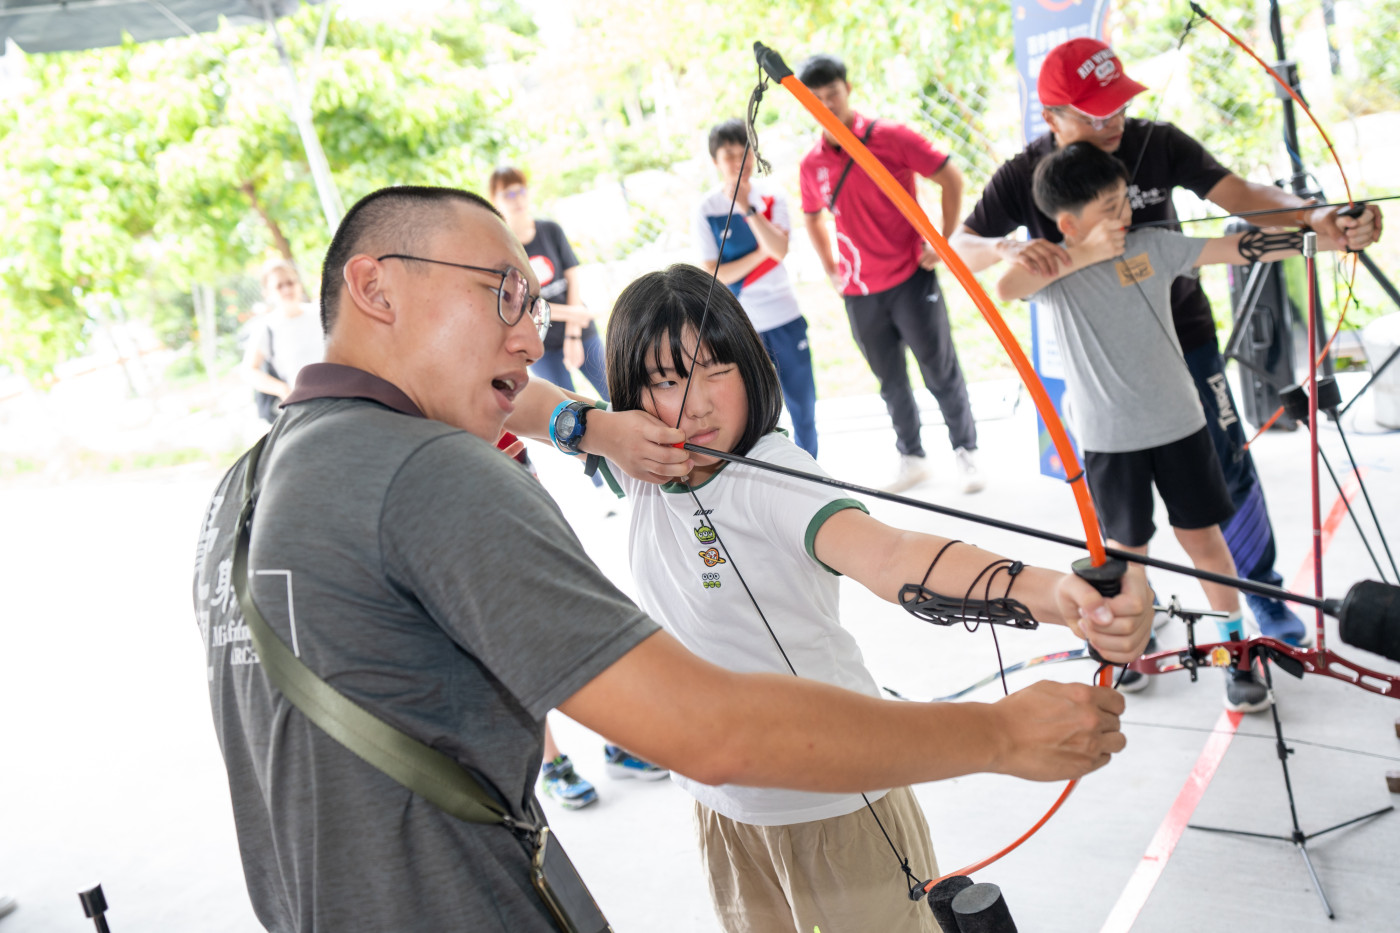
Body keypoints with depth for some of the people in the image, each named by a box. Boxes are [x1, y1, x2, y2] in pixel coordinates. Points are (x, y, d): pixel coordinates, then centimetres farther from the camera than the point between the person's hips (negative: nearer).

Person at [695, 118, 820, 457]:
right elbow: (714, 275, -11)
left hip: (785, 317, 2)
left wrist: (747, 208, -24)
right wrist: (761, 253, -14)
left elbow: (780, 249, -17)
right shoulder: (707, 209, -6)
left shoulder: (770, 194, -2)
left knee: (803, 405, 11)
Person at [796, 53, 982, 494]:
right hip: (858, 292, 4)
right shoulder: (811, 164, 4)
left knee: (940, 372, 3)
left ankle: (965, 452, 20)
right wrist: (830, 267, 13)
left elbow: (951, 179, -4)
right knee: (891, 383, 12)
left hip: (911, 279, -4)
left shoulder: (890, 137, -9)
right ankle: (911, 458, 27)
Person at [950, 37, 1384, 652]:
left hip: (1183, 336, 1)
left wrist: (1315, 216, -40)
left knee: (1229, 470, 7)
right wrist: (1007, 247, -40)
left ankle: (1263, 593, 31)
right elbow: (957, 248, -18)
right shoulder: (1026, 176, -14)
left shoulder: (1157, 144, -14)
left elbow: (1240, 194, -21)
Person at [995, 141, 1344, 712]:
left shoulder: (1153, 246, -2)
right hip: (1108, 434, -2)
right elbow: (1005, 287, -31)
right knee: (1126, 547, 12)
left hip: (1177, 419, 2)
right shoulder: (1054, 268, -9)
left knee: (1203, 537, 9)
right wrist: (1084, 254, -28)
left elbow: (1240, 248, -4)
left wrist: (1331, 238, -10)